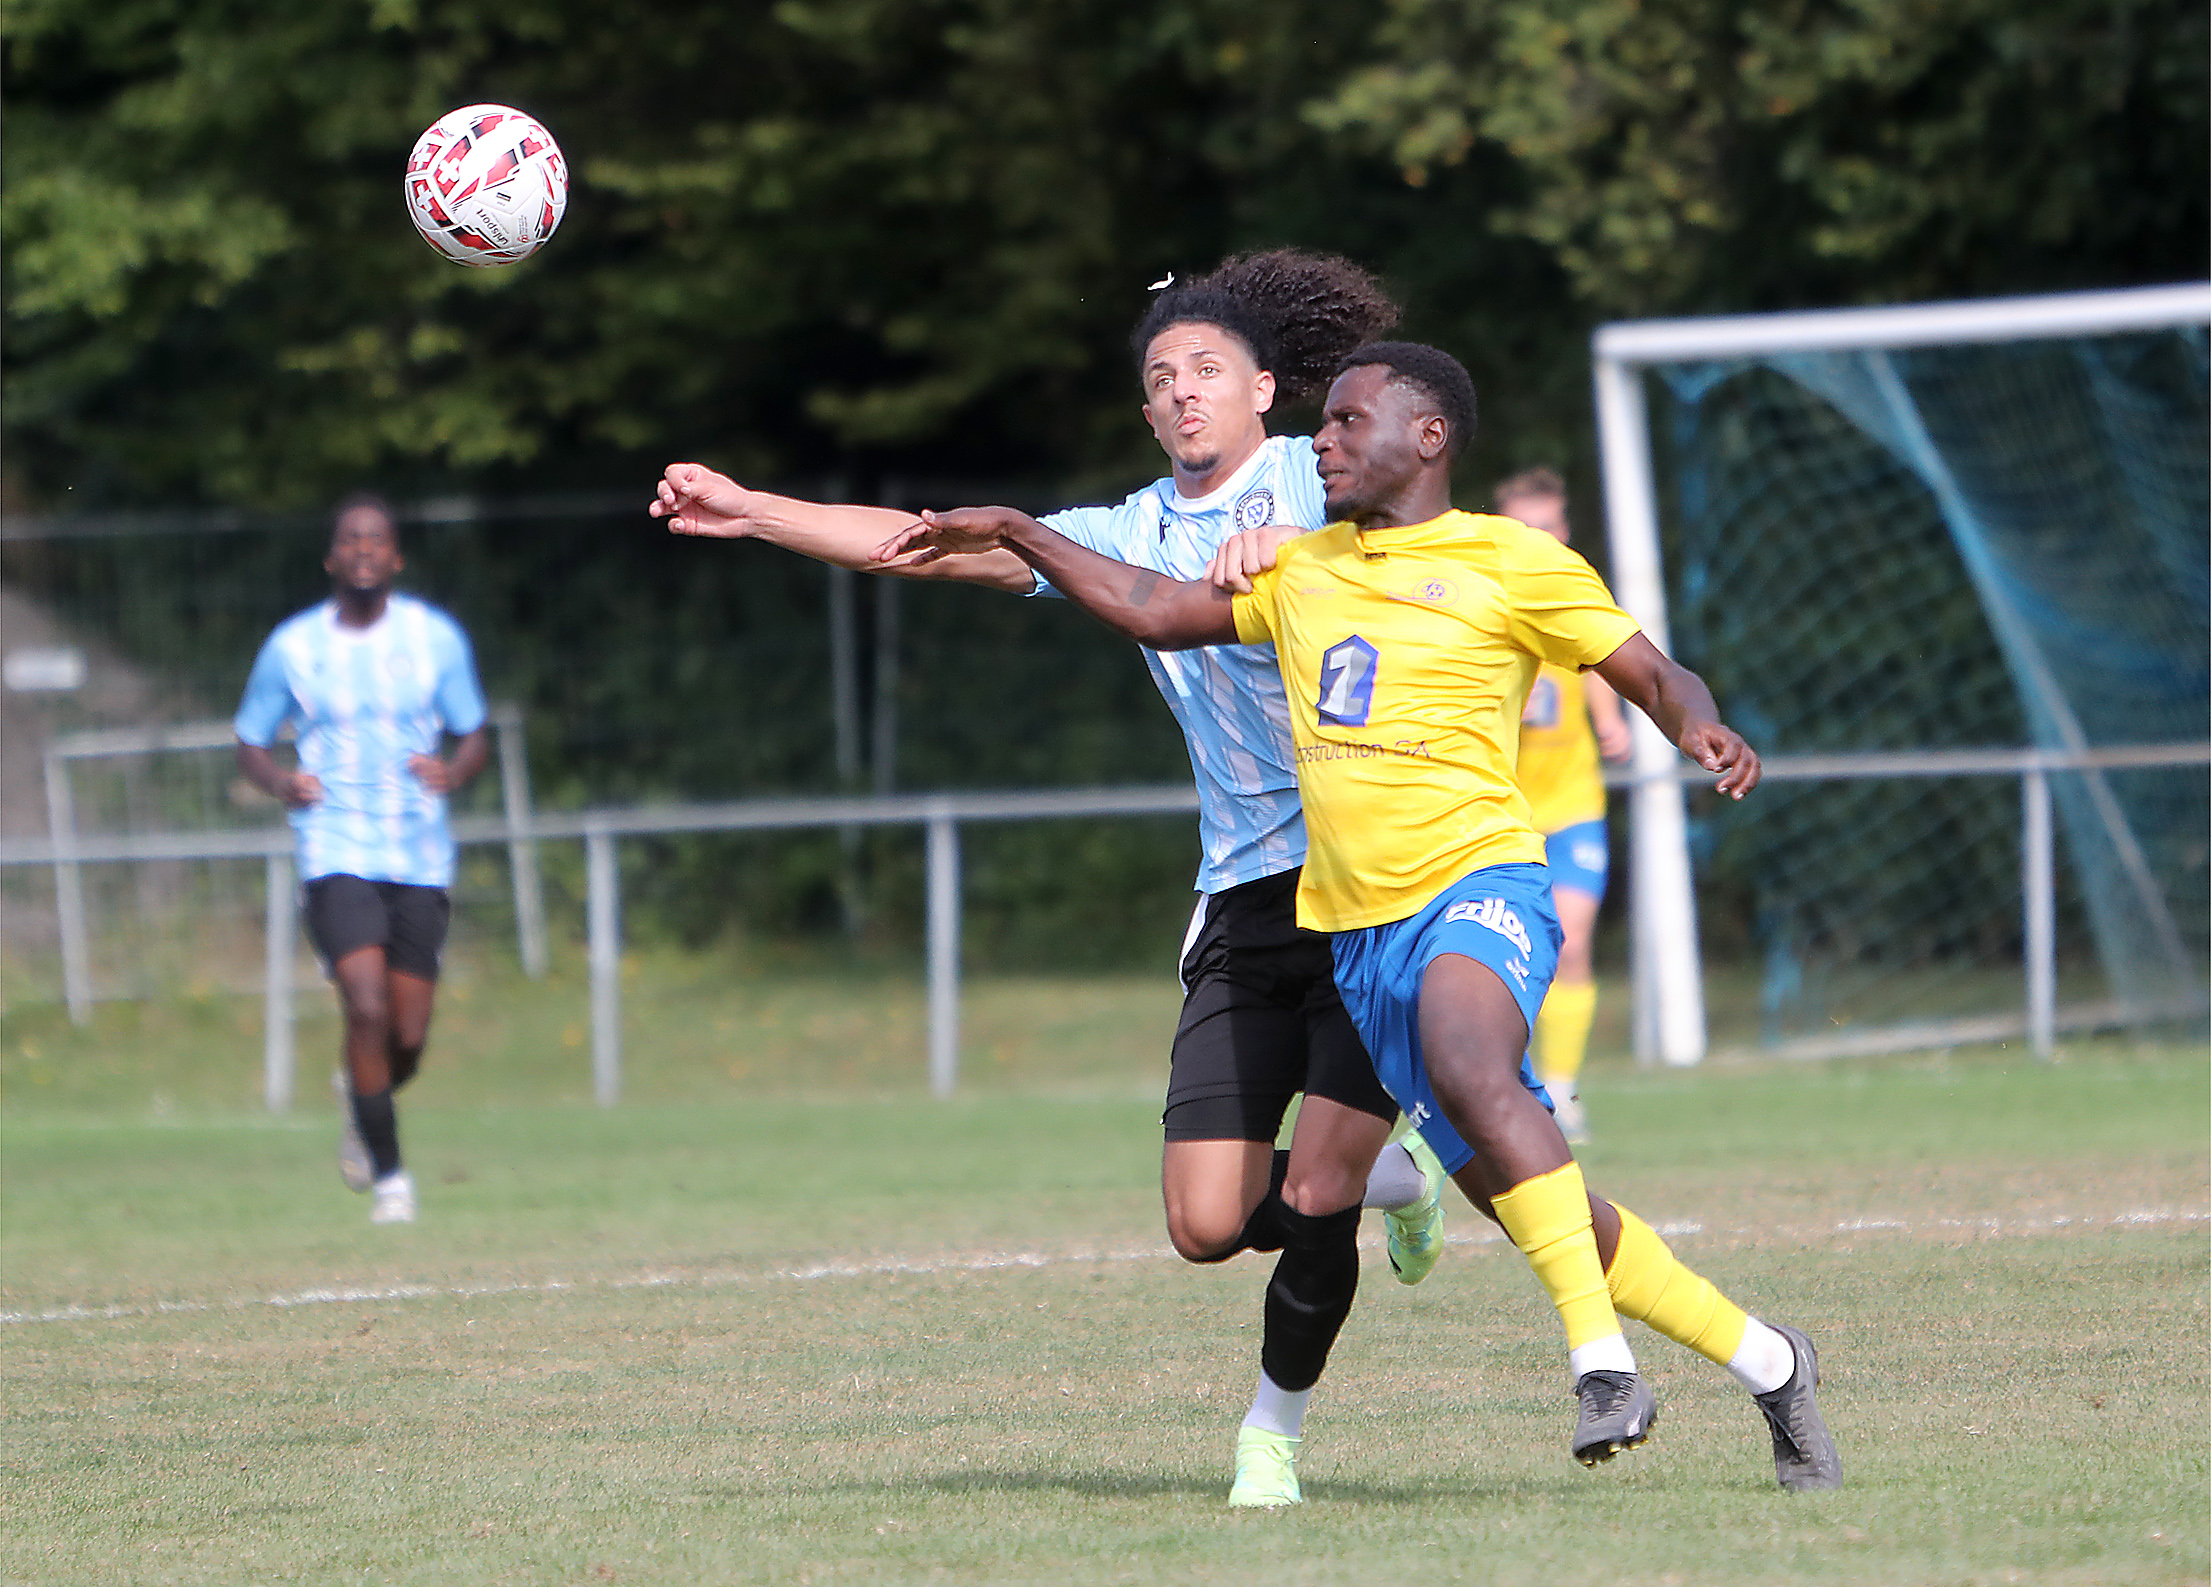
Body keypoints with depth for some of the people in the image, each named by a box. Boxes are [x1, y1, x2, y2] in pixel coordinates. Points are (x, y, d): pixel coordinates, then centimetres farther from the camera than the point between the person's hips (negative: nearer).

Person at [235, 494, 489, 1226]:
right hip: (337, 853, -2)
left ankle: (363, 1094, 37)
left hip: (421, 856, 2)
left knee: (408, 1038, 1)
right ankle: (388, 1172, -6)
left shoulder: (436, 637, 5)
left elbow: (474, 737, 10)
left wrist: (452, 772, -13)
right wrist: (281, 780, -11)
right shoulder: (291, 647, 2)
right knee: (368, 1009, -19)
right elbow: (250, 744, 11)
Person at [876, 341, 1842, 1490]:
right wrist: (1014, 534, 22)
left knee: (1468, 1067, -38)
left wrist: (1699, 728, -19)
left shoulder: (1511, 563, 1)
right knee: (1530, 1208, 3)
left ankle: (1601, 1356, -38)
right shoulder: (1301, 570, 18)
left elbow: (1654, 675, 2)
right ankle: (1764, 1362, 17)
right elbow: (1155, 611, 26)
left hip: (1478, 885, -6)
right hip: (1355, 932, 6)